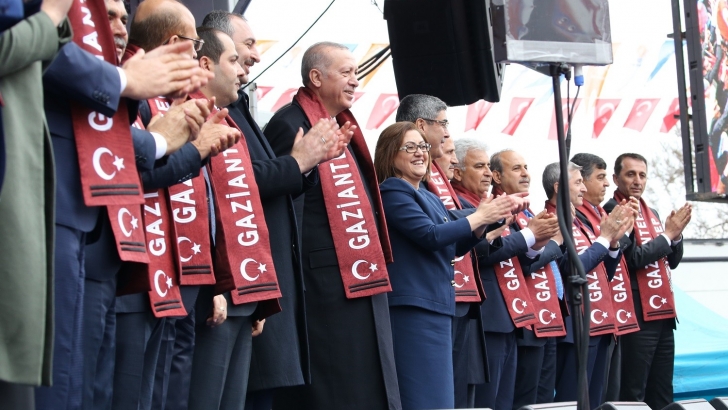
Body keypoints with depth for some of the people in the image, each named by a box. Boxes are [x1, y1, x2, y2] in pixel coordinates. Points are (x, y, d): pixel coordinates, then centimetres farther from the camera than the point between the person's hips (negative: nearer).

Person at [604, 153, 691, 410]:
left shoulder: (651, 213, 17)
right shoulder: (613, 212, -8)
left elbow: (672, 261, 17)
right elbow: (634, 258, -16)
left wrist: (676, 234, -1)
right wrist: (668, 234, -9)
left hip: (663, 312, 8)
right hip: (637, 315, -8)